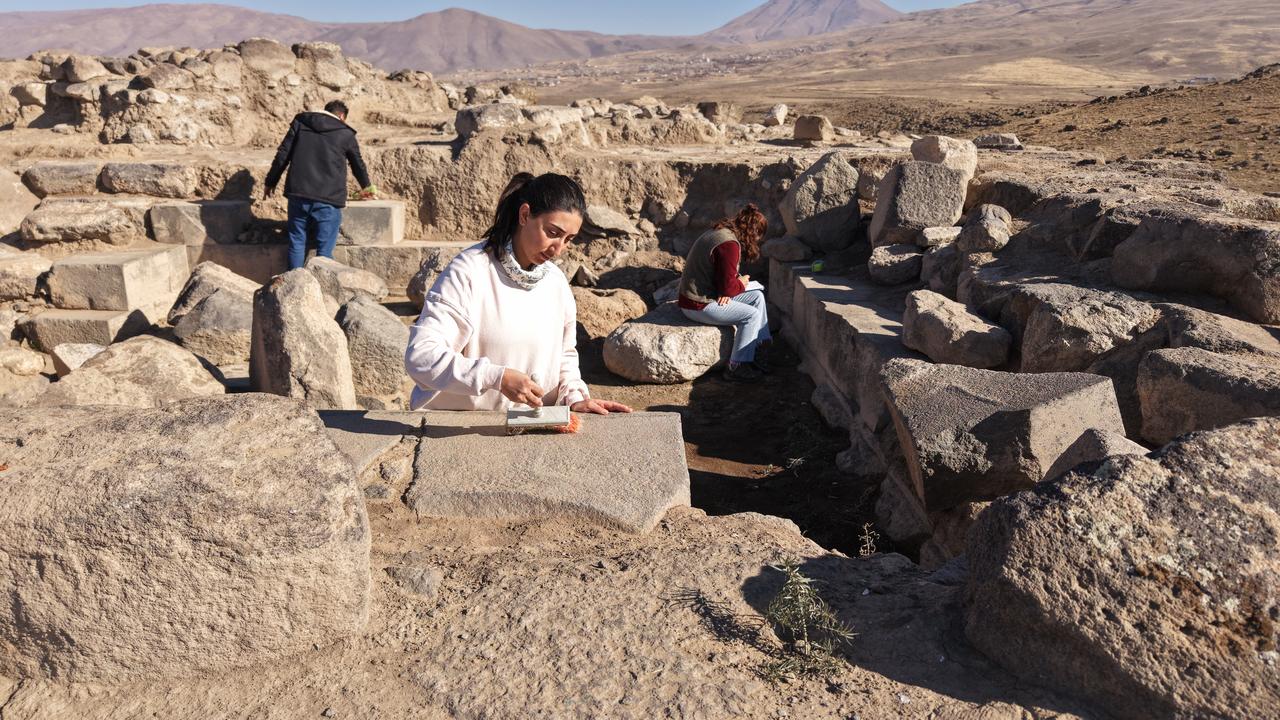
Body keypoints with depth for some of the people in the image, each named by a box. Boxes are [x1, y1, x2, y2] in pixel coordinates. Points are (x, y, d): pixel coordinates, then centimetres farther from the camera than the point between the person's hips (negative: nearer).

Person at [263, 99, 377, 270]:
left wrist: (271, 181, 18)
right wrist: (367, 187, 40)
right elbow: (358, 164, 23)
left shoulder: (300, 122, 13)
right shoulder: (346, 134, 9)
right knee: (324, 249, 1)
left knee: (297, 244, 11)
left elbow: (283, 155, 9)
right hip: (328, 199, -2)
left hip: (298, 194, 2)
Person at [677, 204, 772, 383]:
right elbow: (727, 286, -23)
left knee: (757, 296, 11)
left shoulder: (720, 232, 10)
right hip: (698, 305, -10)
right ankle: (736, 368, -6)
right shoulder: (729, 245, -23)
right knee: (751, 314, -13)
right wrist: (741, 283, -3)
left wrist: (736, 282, -4)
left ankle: (755, 349, 16)